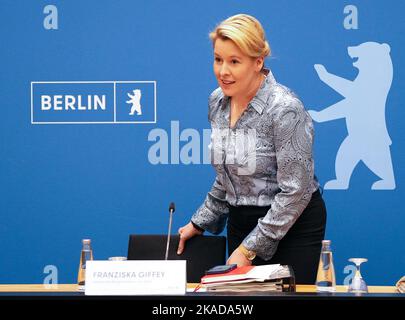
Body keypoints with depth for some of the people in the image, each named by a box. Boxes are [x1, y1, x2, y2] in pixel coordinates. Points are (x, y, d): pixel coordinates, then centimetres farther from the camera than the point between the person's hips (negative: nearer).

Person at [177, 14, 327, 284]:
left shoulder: (284, 109, -22)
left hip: (291, 225, -6)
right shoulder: (218, 102, 1)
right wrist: (200, 222, 16)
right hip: (242, 221, 7)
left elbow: (296, 191, -21)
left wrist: (249, 249, -18)